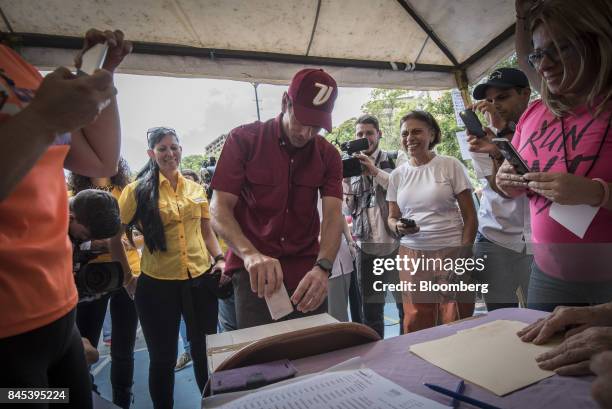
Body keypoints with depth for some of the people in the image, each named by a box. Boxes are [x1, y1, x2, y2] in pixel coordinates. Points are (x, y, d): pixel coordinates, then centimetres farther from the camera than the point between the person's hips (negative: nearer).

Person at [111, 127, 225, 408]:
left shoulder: (195, 188, 6)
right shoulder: (138, 190, -5)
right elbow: (115, 237, 0)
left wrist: (219, 258, -1)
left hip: (201, 279, 3)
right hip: (157, 284, -3)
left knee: (206, 352, 16)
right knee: (163, 359, 14)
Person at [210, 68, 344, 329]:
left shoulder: (328, 155, 1)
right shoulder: (244, 140, -7)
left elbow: (333, 215, -10)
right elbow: (220, 211, -13)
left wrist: (322, 267, -29)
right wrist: (250, 254, -32)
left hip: (308, 273, 3)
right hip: (253, 271, -2)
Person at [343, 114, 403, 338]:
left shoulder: (393, 160, 3)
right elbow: (350, 208, 10)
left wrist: (375, 171, -16)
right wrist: (345, 181, -4)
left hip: (394, 242, -3)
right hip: (365, 245, 3)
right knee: (370, 309, 11)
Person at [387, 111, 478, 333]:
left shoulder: (450, 165, 0)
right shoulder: (397, 174, 10)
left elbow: (470, 217, 1)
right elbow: (392, 217, 16)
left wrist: (464, 254, -8)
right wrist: (398, 227, -7)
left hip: (452, 251, -2)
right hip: (412, 254, 3)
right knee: (415, 327, 5)